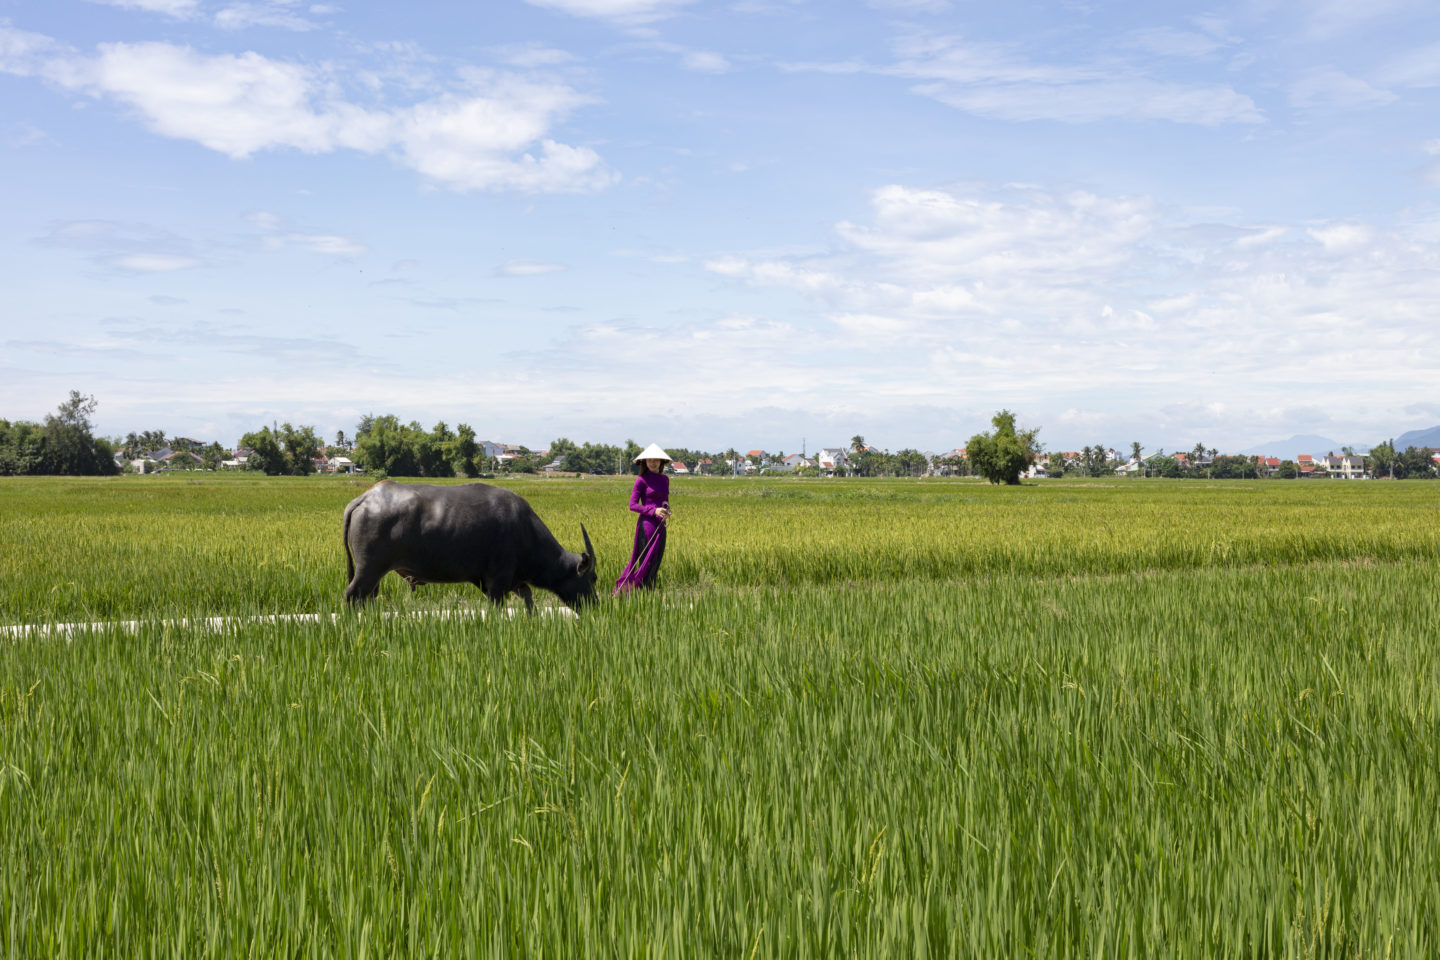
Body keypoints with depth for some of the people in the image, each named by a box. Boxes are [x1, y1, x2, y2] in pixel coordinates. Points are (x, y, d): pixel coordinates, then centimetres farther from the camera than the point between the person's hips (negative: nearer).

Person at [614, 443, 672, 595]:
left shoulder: (665, 479, 13)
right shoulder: (642, 480, -5)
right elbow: (633, 505, -8)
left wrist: (667, 510, -1)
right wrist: (654, 511, -18)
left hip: (661, 526, 6)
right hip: (647, 524, -6)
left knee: (656, 562, 6)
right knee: (646, 562, -5)